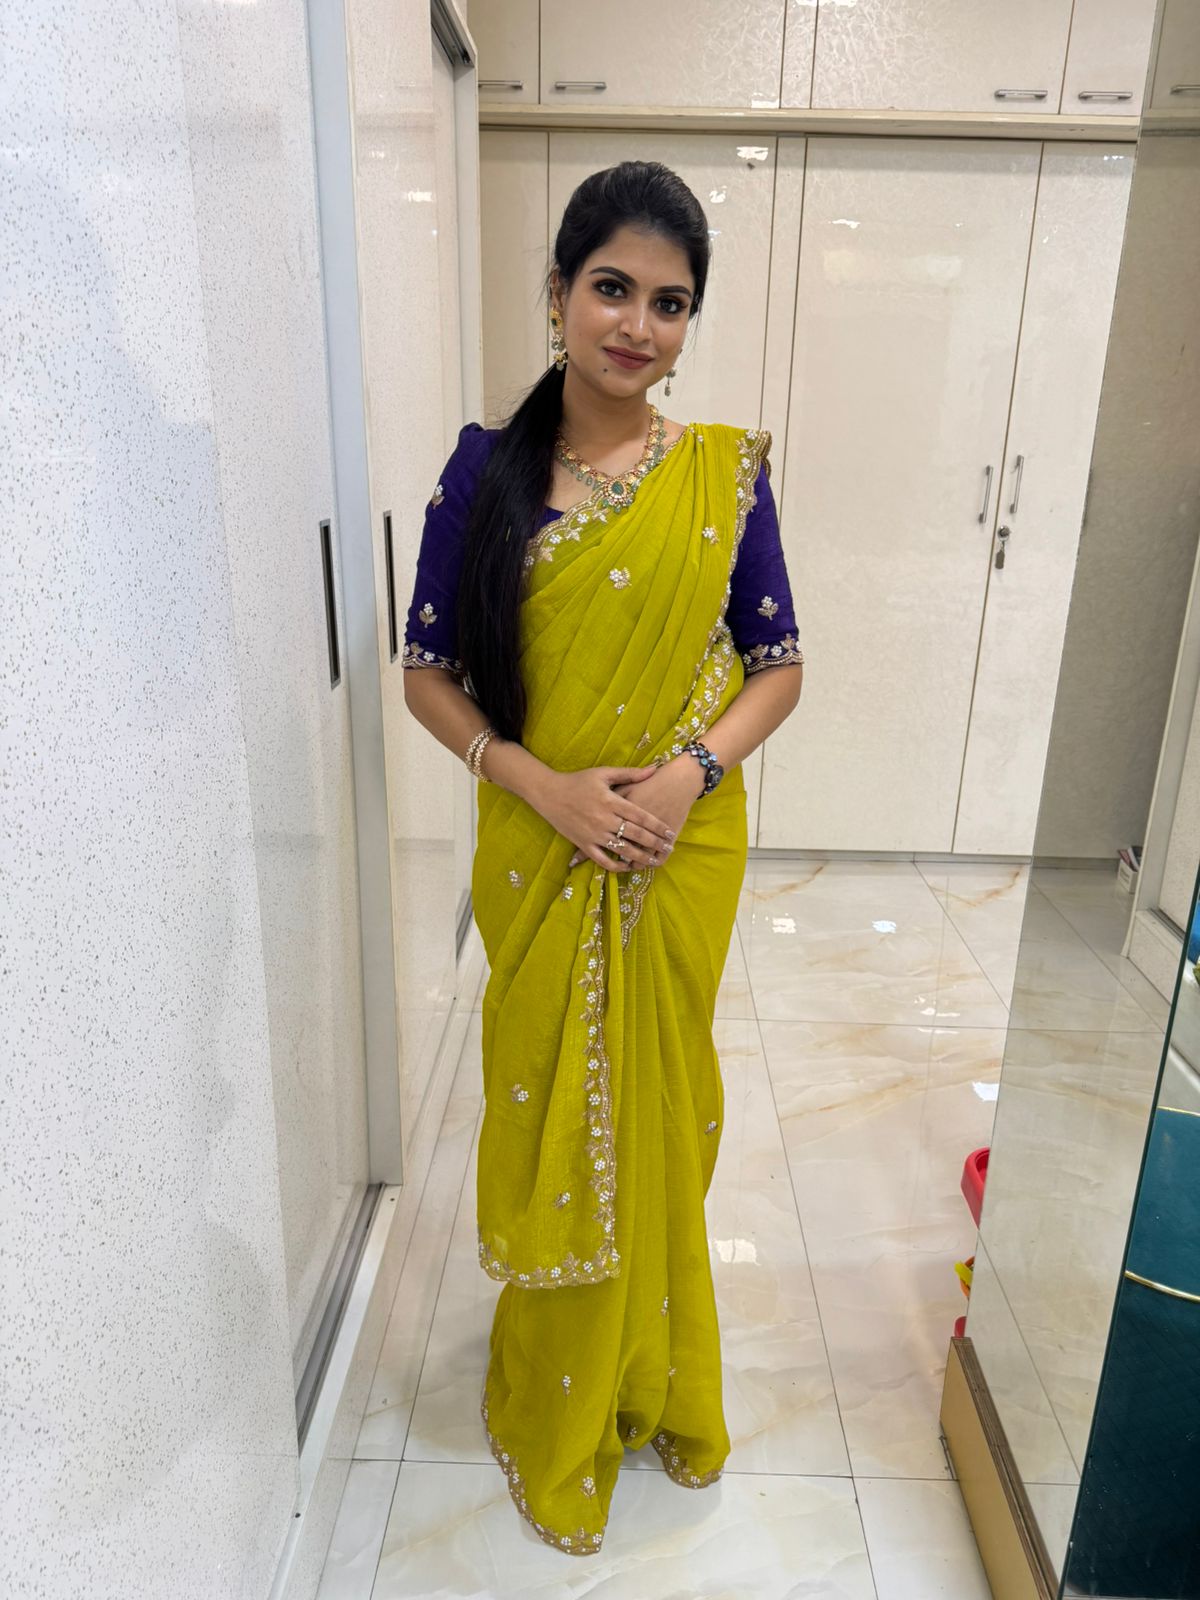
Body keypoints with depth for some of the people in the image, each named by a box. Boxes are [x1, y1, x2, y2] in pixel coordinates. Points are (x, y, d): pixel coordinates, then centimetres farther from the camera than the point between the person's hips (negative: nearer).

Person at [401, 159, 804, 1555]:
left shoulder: (726, 471, -2)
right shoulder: (488, 468, -4)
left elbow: (778, 661, 3)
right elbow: (428, 668, -2)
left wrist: (693, 768, -14)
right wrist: (544, 785, -15)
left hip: (685, 854, 1)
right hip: (538, 855, 0)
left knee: (659, 1110, 15)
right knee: (552, 1114, 13)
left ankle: (657, 1382, 44)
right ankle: (560, 1409, 40)